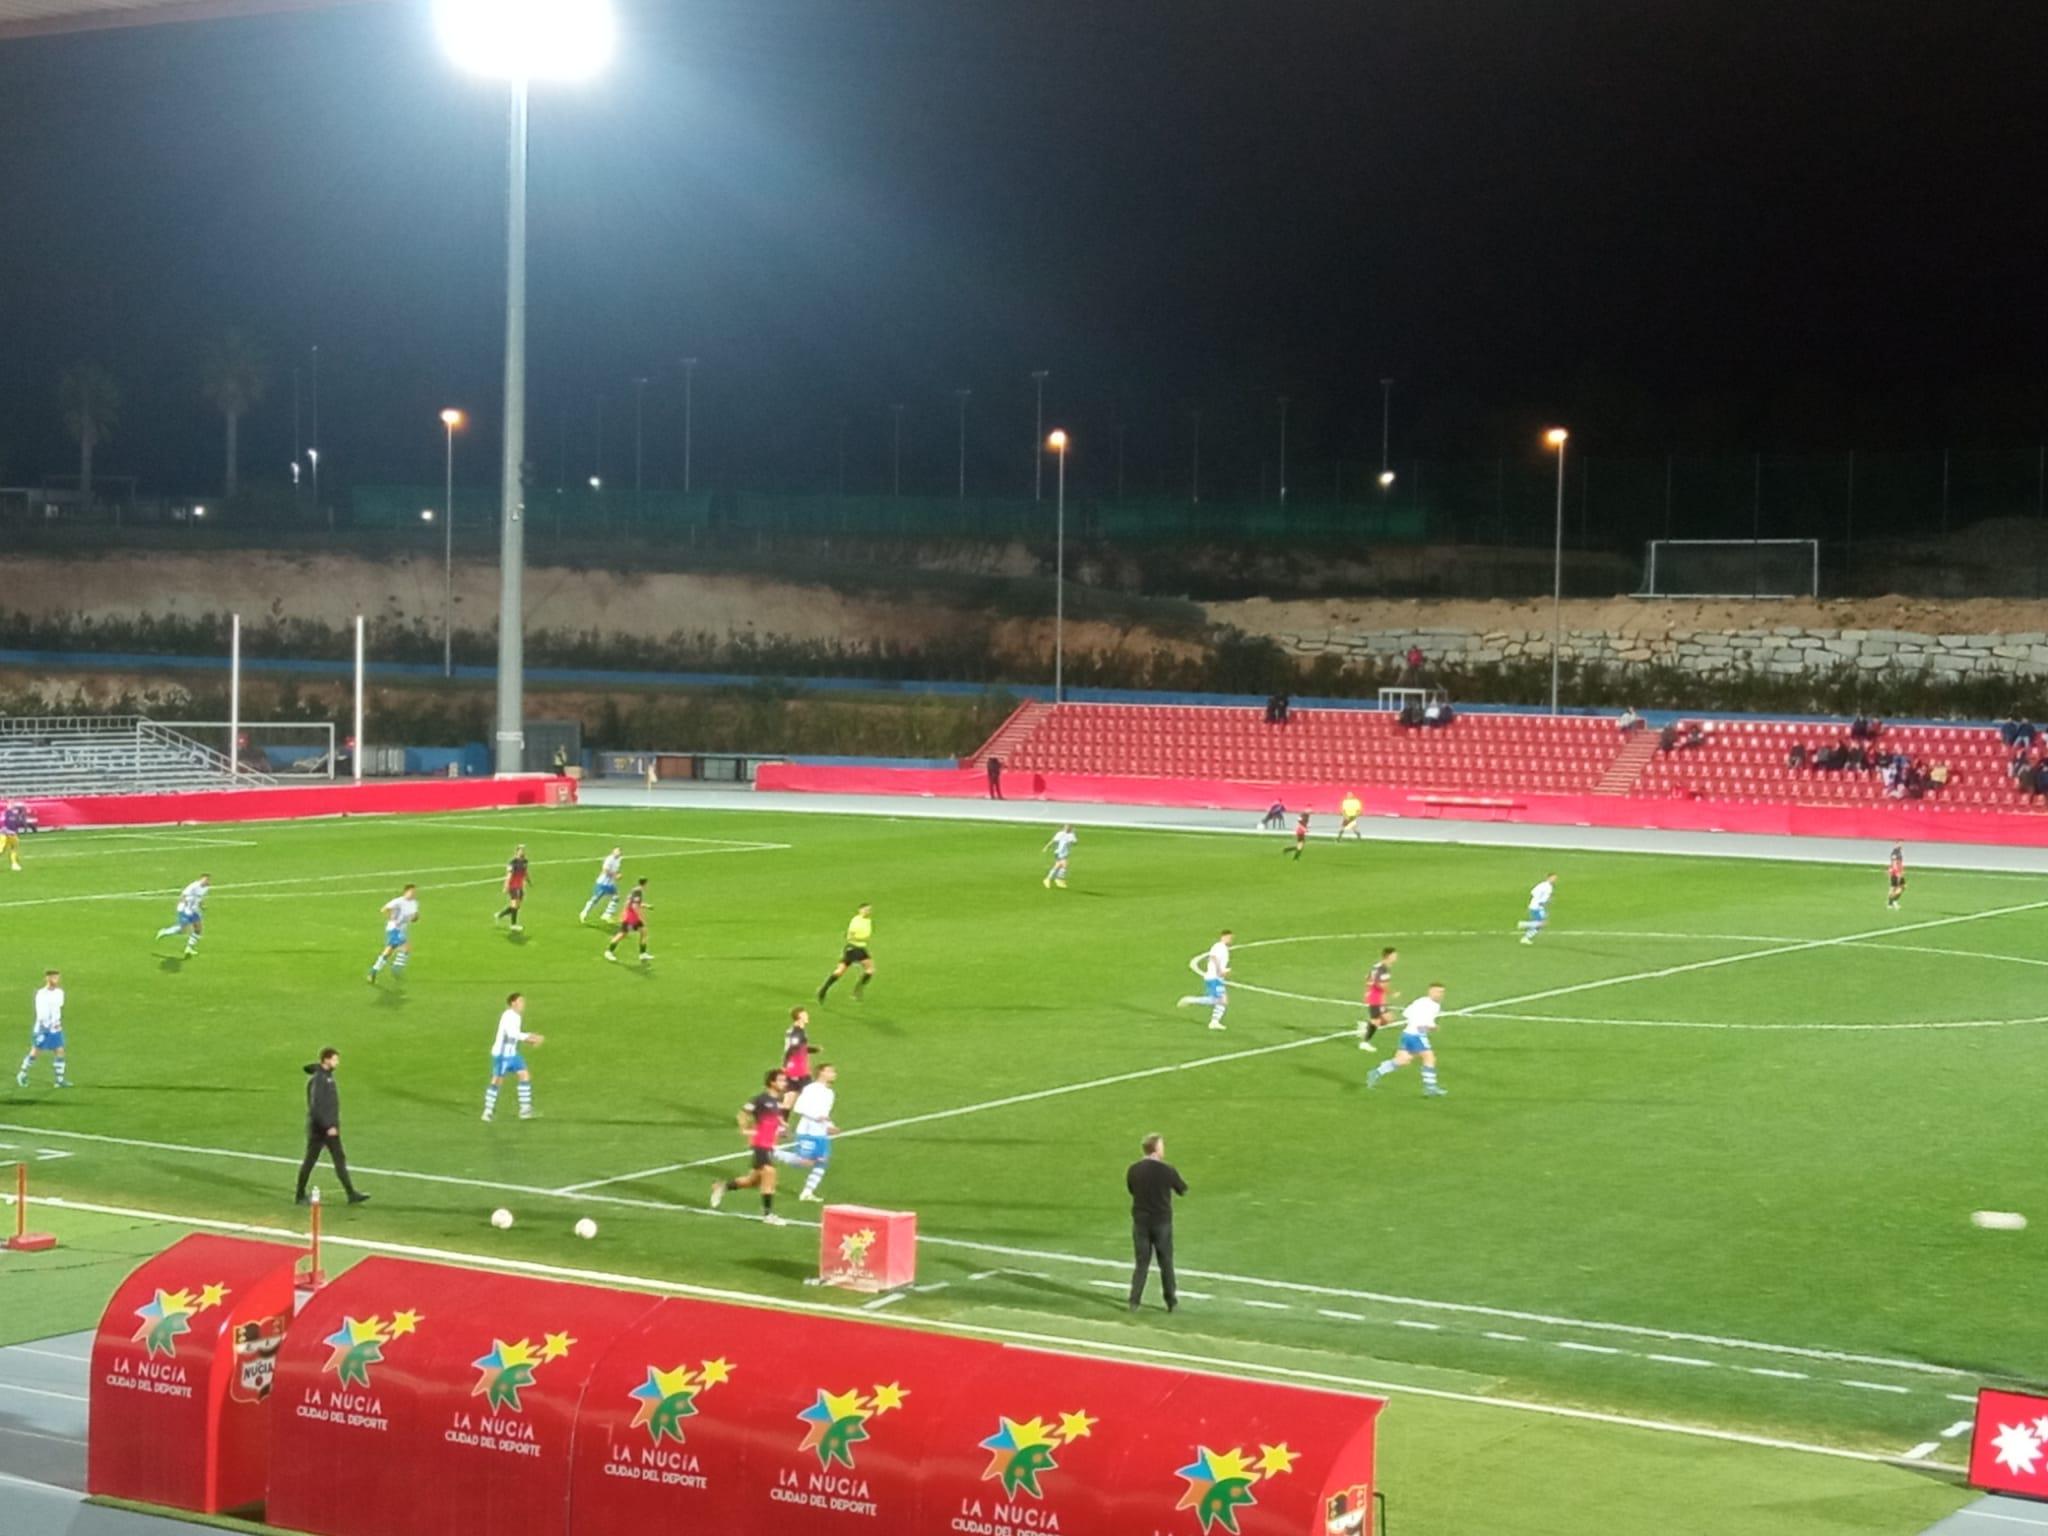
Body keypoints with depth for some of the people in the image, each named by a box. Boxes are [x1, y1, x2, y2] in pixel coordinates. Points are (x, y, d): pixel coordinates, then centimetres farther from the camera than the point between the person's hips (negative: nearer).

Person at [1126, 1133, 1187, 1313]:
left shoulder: (1133, 1170, -6)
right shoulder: (1167, 1170, -13)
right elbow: (1183, 1189, 2)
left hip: (1140, 1222, 2)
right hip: (1162, 1222, -2)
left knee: (1141, 1263, 9)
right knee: (1166, 1263, 11)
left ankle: (1134, 1301, 4)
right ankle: (1171, 1301, 18)